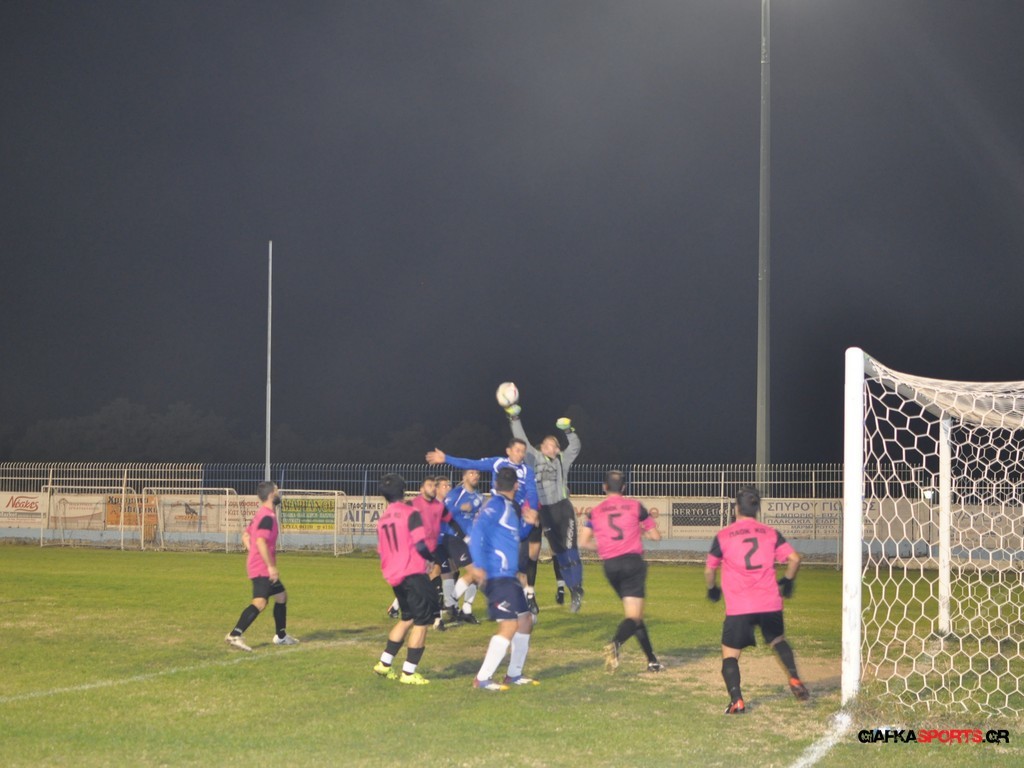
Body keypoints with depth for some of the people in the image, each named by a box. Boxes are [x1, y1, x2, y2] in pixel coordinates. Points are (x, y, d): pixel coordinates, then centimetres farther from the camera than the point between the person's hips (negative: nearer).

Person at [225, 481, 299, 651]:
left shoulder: (260, 514, 15)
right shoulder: (268, 517, -17)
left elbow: (246, 536, 23)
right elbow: (261, 542, -27)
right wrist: (271, 566, -25)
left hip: (258, 565, 11)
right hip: (262, 568, -11)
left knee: (281, 595, 21)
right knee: (260, 602, -22)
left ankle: (281, 636, 30)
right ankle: (234, 635, -30)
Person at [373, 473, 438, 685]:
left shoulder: (382, 520, 12)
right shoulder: (411, 513, -9)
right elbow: (420, 545, -16)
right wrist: (431, 558, 3)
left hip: (393, 576, 7)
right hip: (413, 573, -7)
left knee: (407, 619, 22)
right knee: (422, 621, 0)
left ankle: (384, 664, 21)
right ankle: (408, 673, -3)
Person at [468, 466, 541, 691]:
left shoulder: (511, 507, 15)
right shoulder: (495, 506, -13)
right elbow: (477, 533, -25)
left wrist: (528, 523, 7)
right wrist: (479, 565, -35)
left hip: (508, 576, 10)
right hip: (497, 576, -10)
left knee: (526, 621, 17)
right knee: (509, 626, -15)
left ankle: (514, 675, 27)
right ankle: (482, 679, -12)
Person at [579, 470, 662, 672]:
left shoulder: (595, 512, 7)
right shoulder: (635, 506, 3)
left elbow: (583, 541, -1)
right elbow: (656, 536, 6)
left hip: (610, 566, 3)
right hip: (633, 562, -3)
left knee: (635, 615, 16)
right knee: (634, 616, -8)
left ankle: (652, 660, 19)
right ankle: (615, 644, -38)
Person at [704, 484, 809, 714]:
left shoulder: (723, 536, 1)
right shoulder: (771, 533, 7)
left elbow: (709, 569, 9)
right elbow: (794, 558, 1)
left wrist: (712, 589, 30)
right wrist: (787, 581, 20)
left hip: (738, 608, -3)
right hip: (770, 604, 3)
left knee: (730, 655, 6)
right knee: (778, 641, 29)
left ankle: (736, 701, -13)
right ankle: (794, 679, 8)